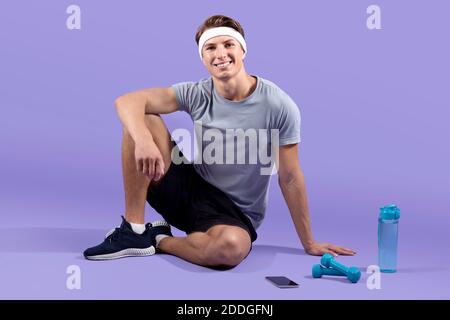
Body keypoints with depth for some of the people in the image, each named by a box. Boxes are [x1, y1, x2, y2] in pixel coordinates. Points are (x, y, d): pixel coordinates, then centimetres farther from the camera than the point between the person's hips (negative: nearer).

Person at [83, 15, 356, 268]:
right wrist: (144, 141, -38)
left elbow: (290, 178, -9)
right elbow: (128, 101, -16)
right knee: (142, 121, -15)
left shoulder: (279, 106, -14)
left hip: (235, 213, -3)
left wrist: (309, 243, -5)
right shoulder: (197, 95, -6)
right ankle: (134, 231, -13)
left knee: (232, 247, -41)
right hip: (189, 190, 3)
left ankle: (160, 240, -9)